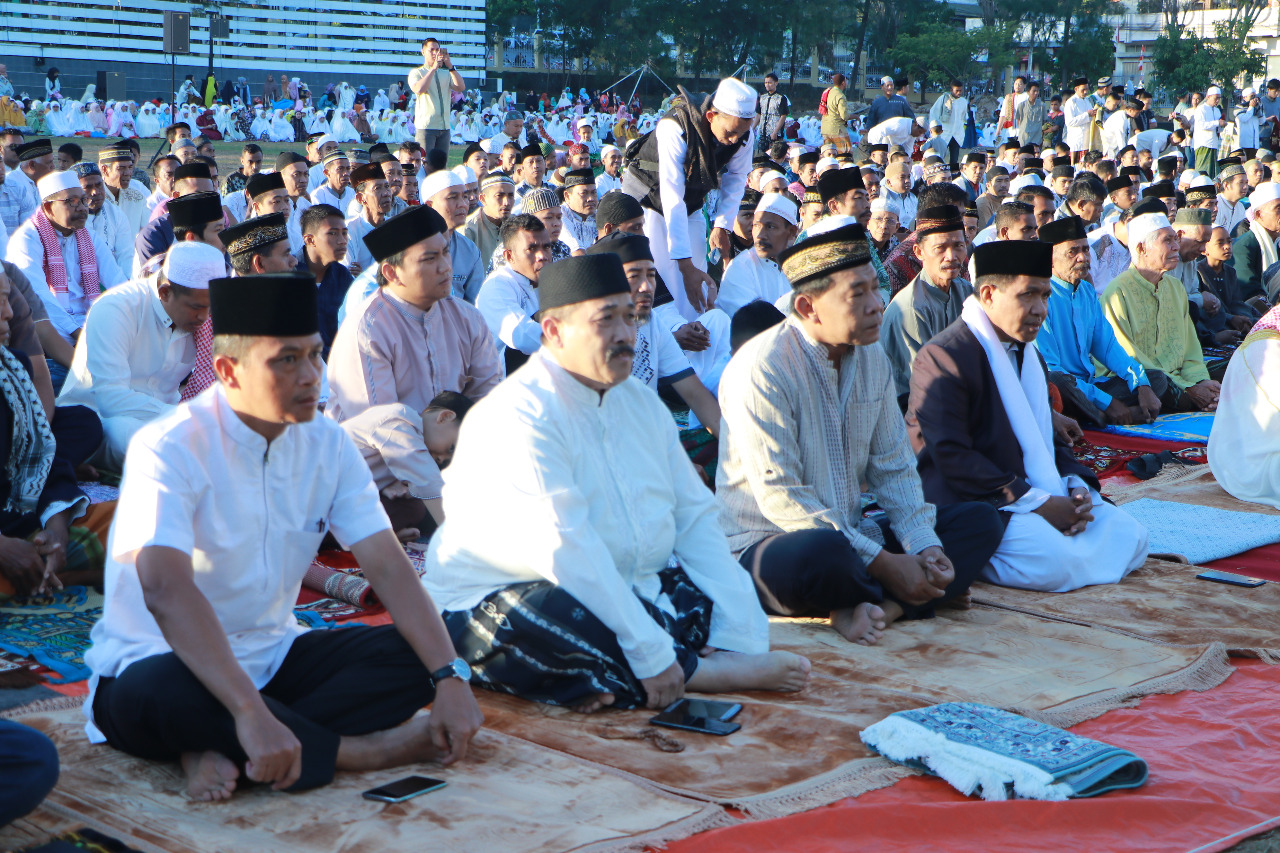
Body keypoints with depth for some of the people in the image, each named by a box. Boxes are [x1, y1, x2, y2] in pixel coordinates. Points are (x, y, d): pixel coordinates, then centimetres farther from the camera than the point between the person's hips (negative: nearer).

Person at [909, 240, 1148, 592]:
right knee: (1053, 558, -31)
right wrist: (1040, 504, -21)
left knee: (1131, 536, -6)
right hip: (973, 505, -9)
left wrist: (1076, 486, -2)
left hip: (1039, 494, 9)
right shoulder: (942, 357, -12)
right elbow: (952, 458, -19)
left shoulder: (1029, 354, 19)